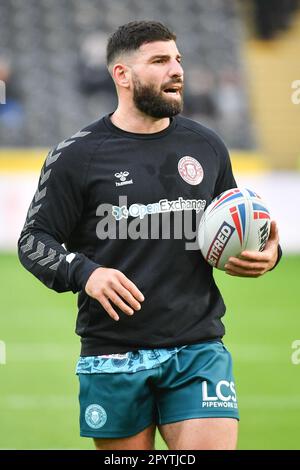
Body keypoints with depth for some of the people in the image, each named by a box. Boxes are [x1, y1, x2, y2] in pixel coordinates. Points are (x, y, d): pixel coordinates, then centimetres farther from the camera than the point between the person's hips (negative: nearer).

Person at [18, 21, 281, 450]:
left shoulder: (207, 147, 12)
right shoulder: (77, 156, 0)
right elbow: (34, 241, 1)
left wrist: (267, 253, 1)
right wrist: (83, 273, -18)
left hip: (199, 351, 2)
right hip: (113, 359, -2)